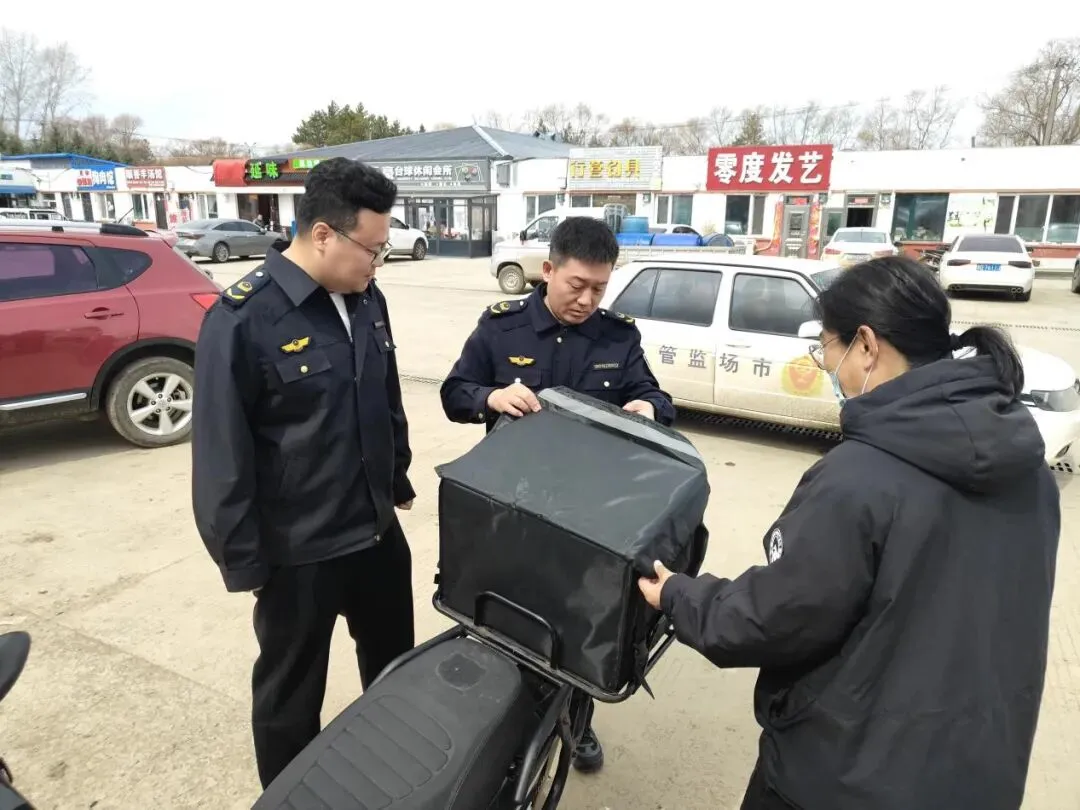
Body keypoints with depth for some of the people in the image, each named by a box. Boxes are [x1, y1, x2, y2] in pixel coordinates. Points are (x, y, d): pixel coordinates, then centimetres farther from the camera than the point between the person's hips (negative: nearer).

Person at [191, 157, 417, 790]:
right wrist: (242, 559, -11)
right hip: (298, 550, -7)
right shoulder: (244, 320, -19)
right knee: (291, 691, 16)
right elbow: (221, 453, -15)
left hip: (379, 530, 7)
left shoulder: (367, 300, 1)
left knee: (395, 666, 25)